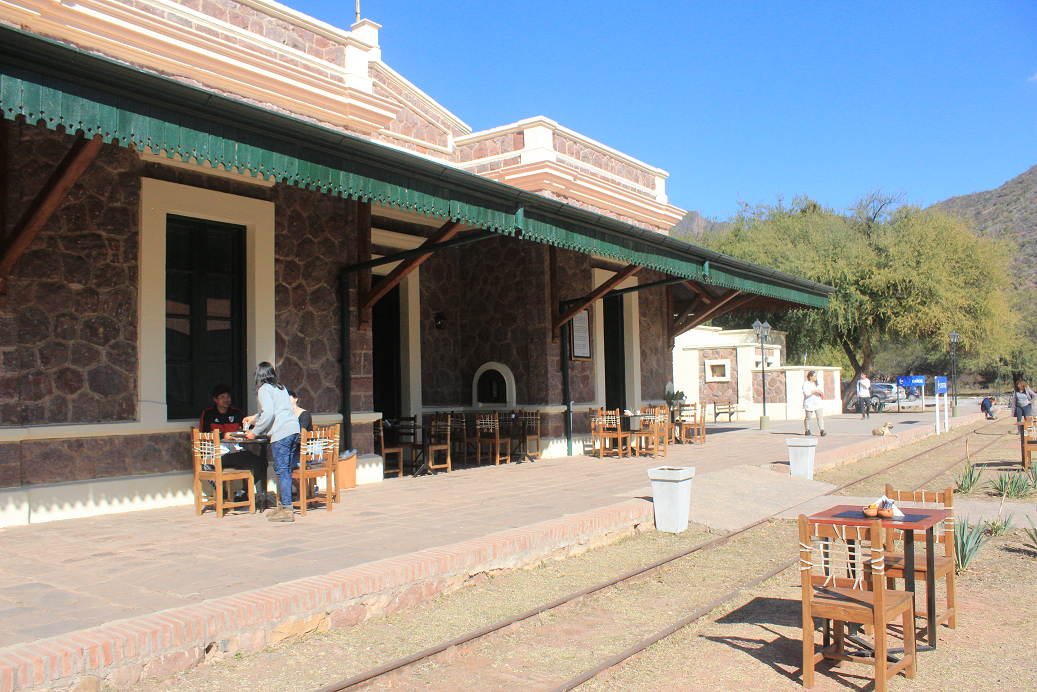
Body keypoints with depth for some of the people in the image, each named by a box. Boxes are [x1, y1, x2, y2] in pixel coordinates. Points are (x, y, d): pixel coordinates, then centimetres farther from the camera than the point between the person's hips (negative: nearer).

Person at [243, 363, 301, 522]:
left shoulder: (264, 389, 0)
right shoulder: (281, 387, 23)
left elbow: (269, 414, -13)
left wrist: (255, 432, -3)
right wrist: (255, 418, 45)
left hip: (280, 433, -8)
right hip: (294, 430, 8)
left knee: (282, 471, -5)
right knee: (286, 470, 12)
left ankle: (287, 509, -7)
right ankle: (284, 505, 16)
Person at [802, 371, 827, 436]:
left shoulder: (817, 384, 14)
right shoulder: (806, 384, -7)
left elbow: (821, 391, 26)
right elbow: (806, 393, -20)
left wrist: (821, 393, 5)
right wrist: (815, 391, -21)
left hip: (818, 403, 5)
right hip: (809, 403, -5)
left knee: (820, 417, -7)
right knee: (808, 417, 5)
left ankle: (822, 430, -12)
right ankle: (807, 430, 21)